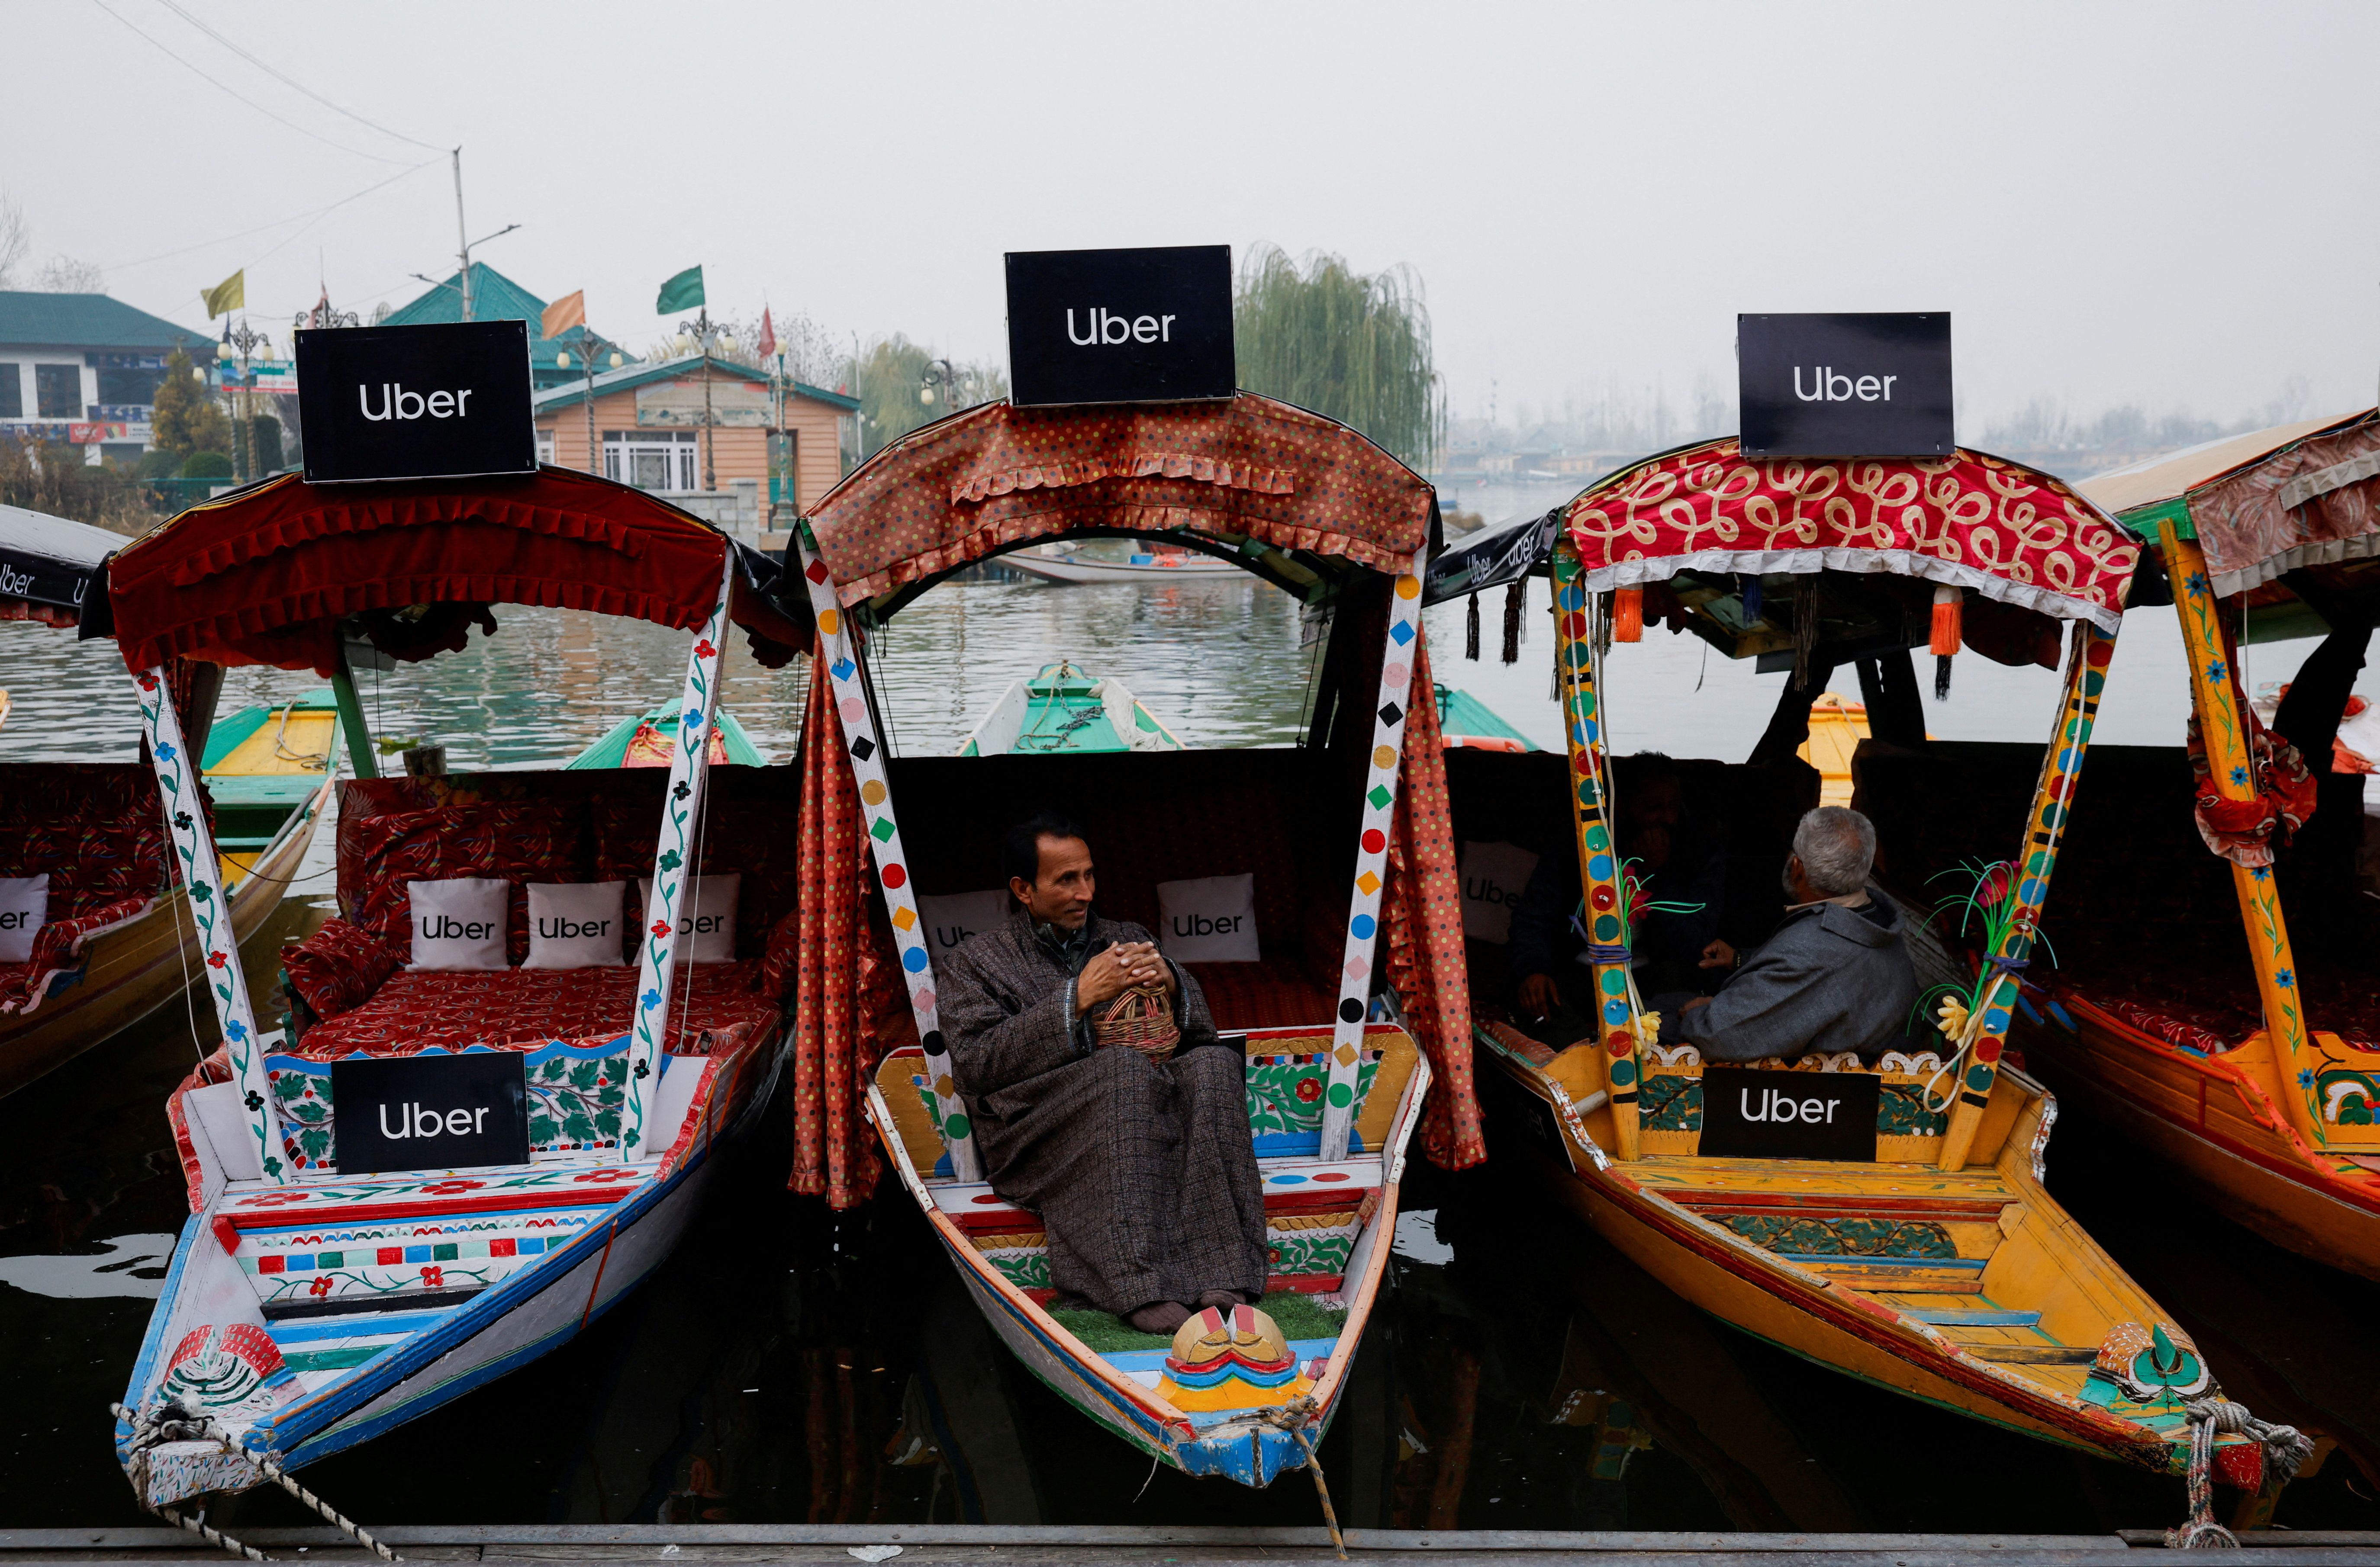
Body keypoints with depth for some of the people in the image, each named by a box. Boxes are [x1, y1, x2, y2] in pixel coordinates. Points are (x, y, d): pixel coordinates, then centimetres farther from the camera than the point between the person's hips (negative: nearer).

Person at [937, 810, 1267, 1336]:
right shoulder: (974, 963, 13)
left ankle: (1219, 1278, -38)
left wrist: (1171, 984, -5)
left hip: (1146, 1117, 3)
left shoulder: (1127, 939, 24)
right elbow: (976, 1064, -5)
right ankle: (1140, 1288, -41)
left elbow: (1198, 1030, 18)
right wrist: (1076, 1000, -11)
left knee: (1213, 1064, -27)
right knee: (1126, 1069, -33)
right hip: (1038, 1141, -3)